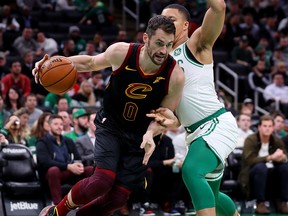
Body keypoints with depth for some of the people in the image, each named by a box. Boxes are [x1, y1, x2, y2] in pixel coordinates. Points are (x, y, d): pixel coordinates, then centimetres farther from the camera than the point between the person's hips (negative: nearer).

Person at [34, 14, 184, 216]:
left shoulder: (175, 76, -22)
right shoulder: (121, 52, -19)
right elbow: (91, 63, 3)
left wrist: (150, 134, -30)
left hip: (140, 136, 1)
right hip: (111, 125, -1)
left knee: (118, 197, -4)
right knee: (103, 180, -22)